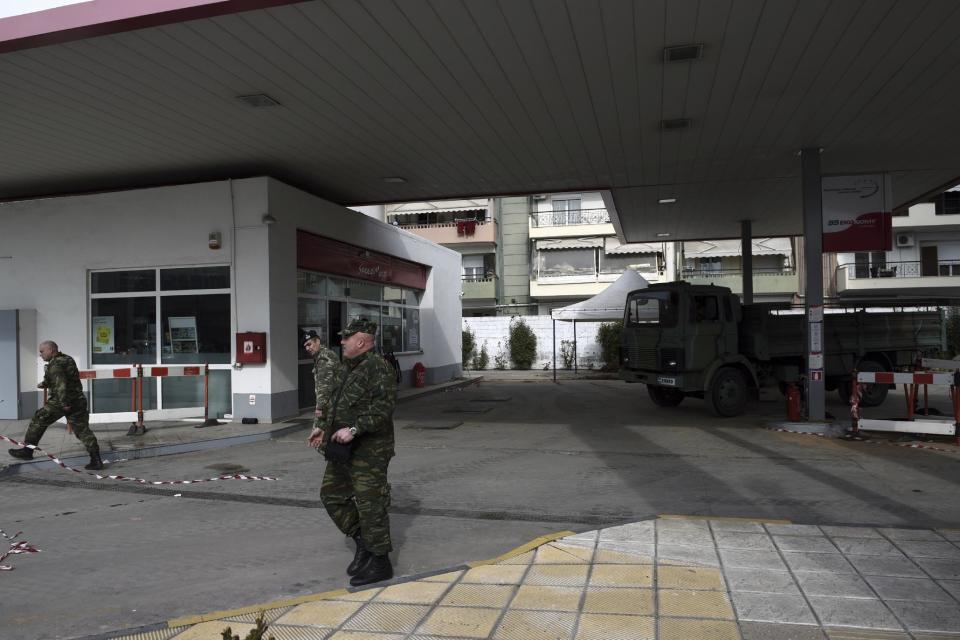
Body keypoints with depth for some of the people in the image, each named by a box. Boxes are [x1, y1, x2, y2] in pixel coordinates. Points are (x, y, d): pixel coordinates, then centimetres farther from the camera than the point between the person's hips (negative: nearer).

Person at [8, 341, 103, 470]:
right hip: (78, 401, 8)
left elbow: (60, 383, -24)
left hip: (60, 402, -8)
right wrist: (45, 383, 21)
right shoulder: (68, 360, 15)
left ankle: (27, 451, 21)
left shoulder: (55, 365, -12)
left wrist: (64, 403, -27)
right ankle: (96, 460, -4)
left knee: (38, 421, 12)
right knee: (82, 430, 4)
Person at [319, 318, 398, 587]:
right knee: (332, 494, 15)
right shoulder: (348, 368, 15)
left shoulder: (378, 368, -16)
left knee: (370, 504, -3)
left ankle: (380, 563, 10)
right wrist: (325, 428, 18)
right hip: (344, 449, 10)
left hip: (369, 450, -10)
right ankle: (363, 542, 28)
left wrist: (354, 429, -29)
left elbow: (383, 408, -25)